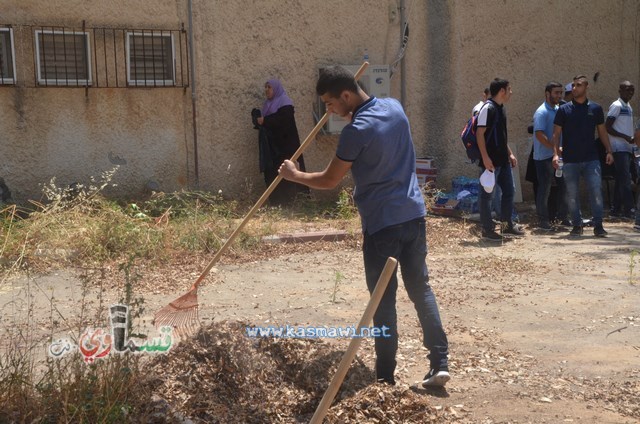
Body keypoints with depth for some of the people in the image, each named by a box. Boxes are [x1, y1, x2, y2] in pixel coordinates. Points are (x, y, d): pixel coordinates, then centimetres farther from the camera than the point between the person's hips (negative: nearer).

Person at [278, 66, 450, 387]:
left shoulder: (356, 131, -17)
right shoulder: (394, 106, 6)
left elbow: (329, 181, -7)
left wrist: (293, 175, 8)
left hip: (381, 222, -7)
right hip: (413, 214, 7)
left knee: (383, 300, 3)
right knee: (421, 288, 14)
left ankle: (386, 377, 11)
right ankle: (440, 363, 12)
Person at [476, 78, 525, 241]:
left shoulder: (501, 108, 15)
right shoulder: (488, 108, -13)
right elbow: (480, 134, -18)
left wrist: (510, 154, 20)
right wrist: (485, 158, -23)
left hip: (503, 160, 10)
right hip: (491, 161, -10)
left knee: (509, 191, 14)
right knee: (487, 195, -1)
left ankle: (507, 225, 25)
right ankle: (487, 230, 5)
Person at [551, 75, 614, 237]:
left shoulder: (595, 108, 6)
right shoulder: (563, 110, 2)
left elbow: (602, 131, 12)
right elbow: (556, 134, 1)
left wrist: (609, 151, 2)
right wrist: (556, 153, -11)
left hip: (591, 159, 0)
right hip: (570, 160, 0)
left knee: (596, 191, -7)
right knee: (572, 195, 4)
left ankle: (598, 225, 0)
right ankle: (577, 225, 15)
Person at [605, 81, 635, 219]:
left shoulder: (629, 107, 19)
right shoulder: (616, 106, -8)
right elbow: (607, 127, -14)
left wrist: (632, 139, 10)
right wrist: (626, 137, -18)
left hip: (627, 148, 9)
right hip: (619, 148, -9)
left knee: (621, 179, 9)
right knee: (625, 179, -13)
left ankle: (616, 209, 13)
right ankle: (629, 210, -14)